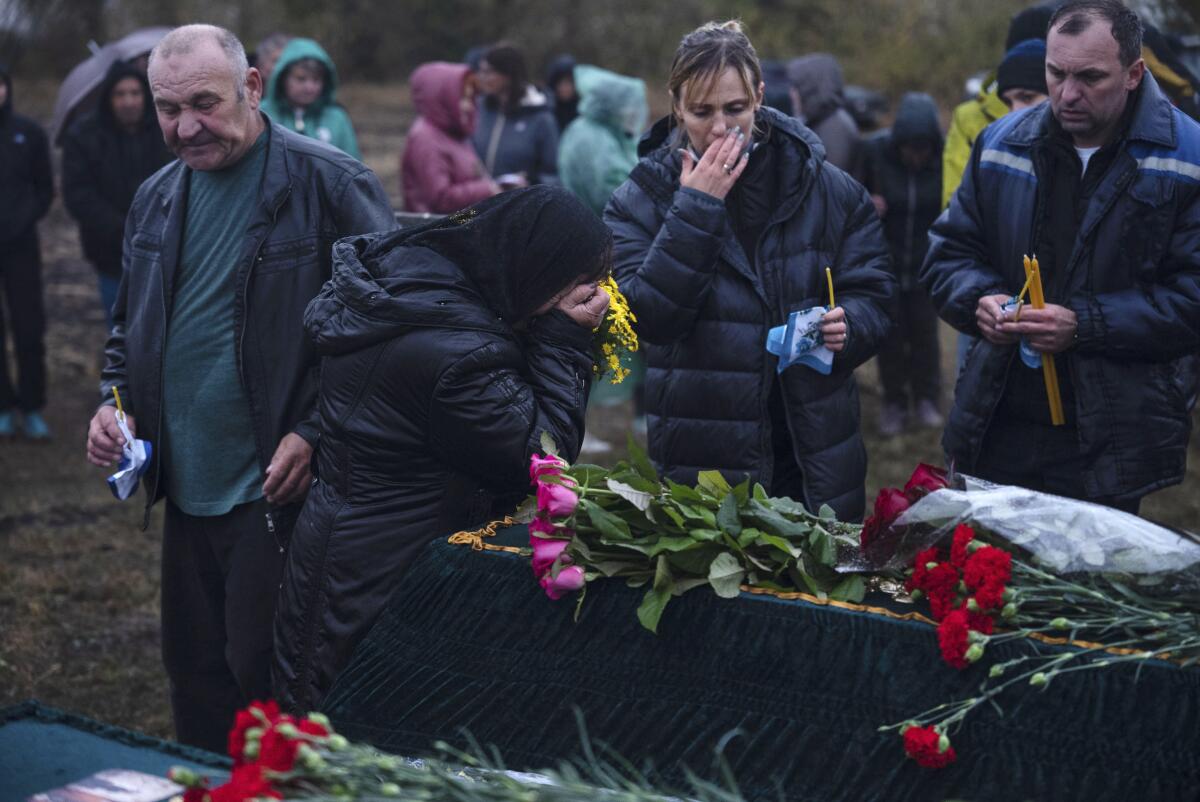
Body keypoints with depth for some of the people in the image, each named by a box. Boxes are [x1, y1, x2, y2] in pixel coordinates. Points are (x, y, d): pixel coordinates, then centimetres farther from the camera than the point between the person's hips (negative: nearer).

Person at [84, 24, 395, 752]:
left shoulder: (331, 186, -11)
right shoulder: (157, 199, 10)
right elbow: (131, 326, 23)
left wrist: (317, 434, -17)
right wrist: (116, 401, 4)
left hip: (279, 491, -6)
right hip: (187, 491, 7)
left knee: (267, 685, 0)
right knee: (195, 677, 16)